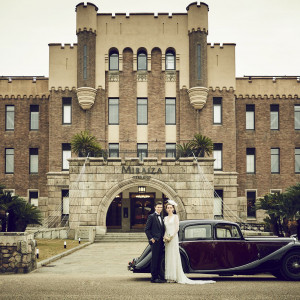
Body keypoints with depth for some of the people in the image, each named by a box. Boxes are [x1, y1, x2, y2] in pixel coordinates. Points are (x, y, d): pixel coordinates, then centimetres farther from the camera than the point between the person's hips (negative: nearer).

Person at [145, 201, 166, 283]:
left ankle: (158, 276, 16)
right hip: (155, 241, -7)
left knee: (159, 259, 10)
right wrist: (151, 238, -13)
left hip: (161, 241, 7)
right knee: (155, 259, -6)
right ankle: (154, 277, -3)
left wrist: (163, 238, 10)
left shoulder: (161, 218, 18)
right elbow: (146, 229, -8)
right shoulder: (151, 216, -5)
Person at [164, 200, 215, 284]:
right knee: (168, 257, 4)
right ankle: (170, 277, 6)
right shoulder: (165, 218, 16)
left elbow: (177, 228, -7)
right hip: (167, 239, 6)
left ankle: (174, 277, -6)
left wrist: (171, 237, -15)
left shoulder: (175, 216, 0)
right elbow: (165, 229, 16)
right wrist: (165, 237, -2)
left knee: (174, 257, -7)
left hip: (173, 238, -6)